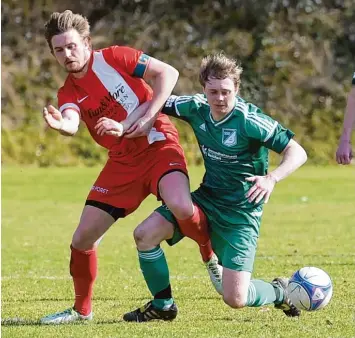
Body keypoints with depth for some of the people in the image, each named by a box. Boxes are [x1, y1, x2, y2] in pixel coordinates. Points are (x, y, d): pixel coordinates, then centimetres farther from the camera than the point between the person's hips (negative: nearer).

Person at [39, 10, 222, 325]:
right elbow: (71, 124, -18)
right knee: (82, 239, 1)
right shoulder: (68, 93, 5)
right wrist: (60, 124, -43)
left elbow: (168, 72, -11)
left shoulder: (114, 58, -6)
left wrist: (148, 117, -18)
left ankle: (212, 257, -3)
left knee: (181, 207, -33)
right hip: (122, 161, 5)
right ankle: (82, 309, 22)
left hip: (157, 144, -5)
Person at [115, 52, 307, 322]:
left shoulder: (249, 120, -23)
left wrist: (272, 179, -41)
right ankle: (163, 306, 11)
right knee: (145, 234, -10)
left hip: (241, 211, -6)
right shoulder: (197, 108, -7)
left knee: (235, 299, -14)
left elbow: (298, 153, -24)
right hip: (206, 198, 6)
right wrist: (124, 125, -9)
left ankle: (281, 292, 21)